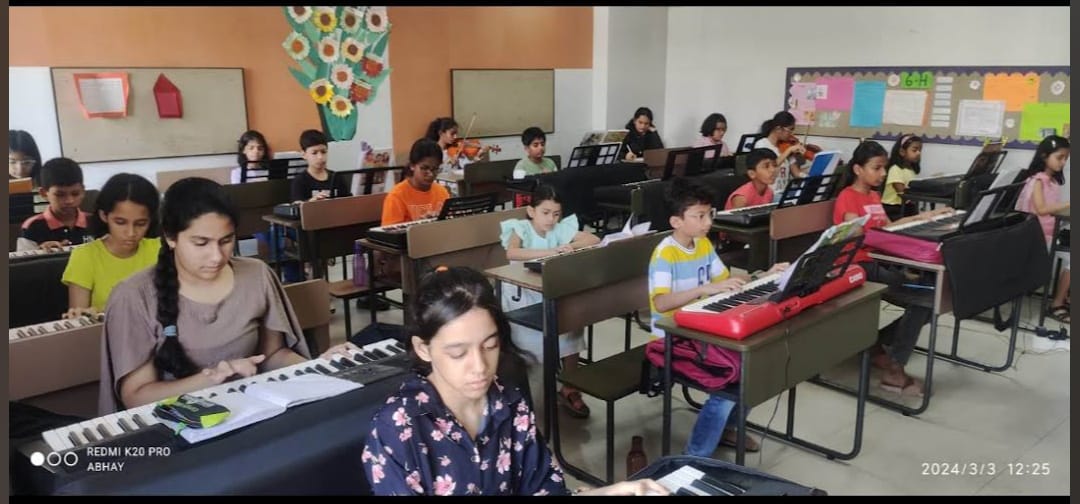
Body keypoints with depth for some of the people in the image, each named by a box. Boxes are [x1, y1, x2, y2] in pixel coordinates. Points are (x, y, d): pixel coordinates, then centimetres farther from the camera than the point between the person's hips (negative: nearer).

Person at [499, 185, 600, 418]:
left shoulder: (560, 228, 2)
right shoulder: (521, 228, -9)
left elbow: (594, 239, -3)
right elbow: (511, 253, -31)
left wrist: (571, 246, -22)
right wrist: (549, 252, -37)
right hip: (523, 292, -3)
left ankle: (570, 389, -8)